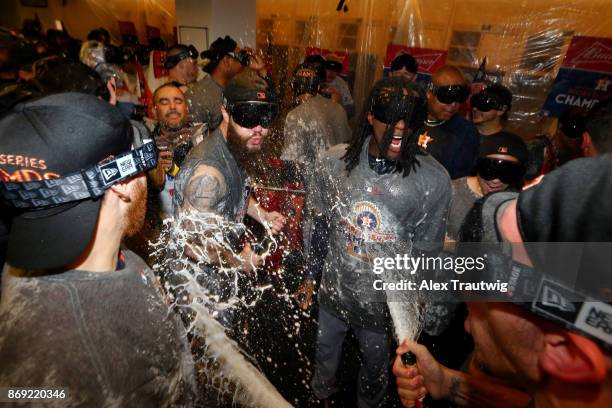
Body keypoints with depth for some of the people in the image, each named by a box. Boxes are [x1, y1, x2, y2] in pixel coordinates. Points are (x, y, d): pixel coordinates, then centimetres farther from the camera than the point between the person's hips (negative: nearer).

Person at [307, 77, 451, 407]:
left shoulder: (433, 179, -18)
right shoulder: (336, 161, -12)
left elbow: (426, 251, -8)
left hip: (386, 298, -2)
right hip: (333, 287, 3)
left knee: (375, 363, 25)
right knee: (325, 351, 29)